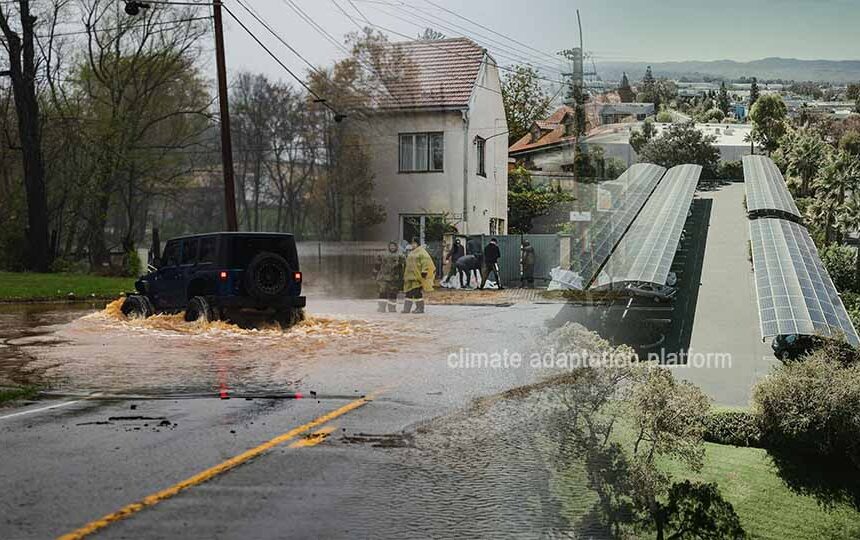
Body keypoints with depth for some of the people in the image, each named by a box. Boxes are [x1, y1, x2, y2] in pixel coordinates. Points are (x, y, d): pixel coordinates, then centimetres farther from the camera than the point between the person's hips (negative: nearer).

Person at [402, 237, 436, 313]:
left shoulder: (421, 251, -6)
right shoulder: (411, 253, 22)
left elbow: (425, 262, -15)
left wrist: (424, 272, -22)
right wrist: (405, 275, 25)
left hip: (418, 275, -9)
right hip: (410, 275, 9)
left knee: (418, 292, -10)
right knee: (409, 292, 6)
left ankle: (420, 308, -5)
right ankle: (407, 308, 7)